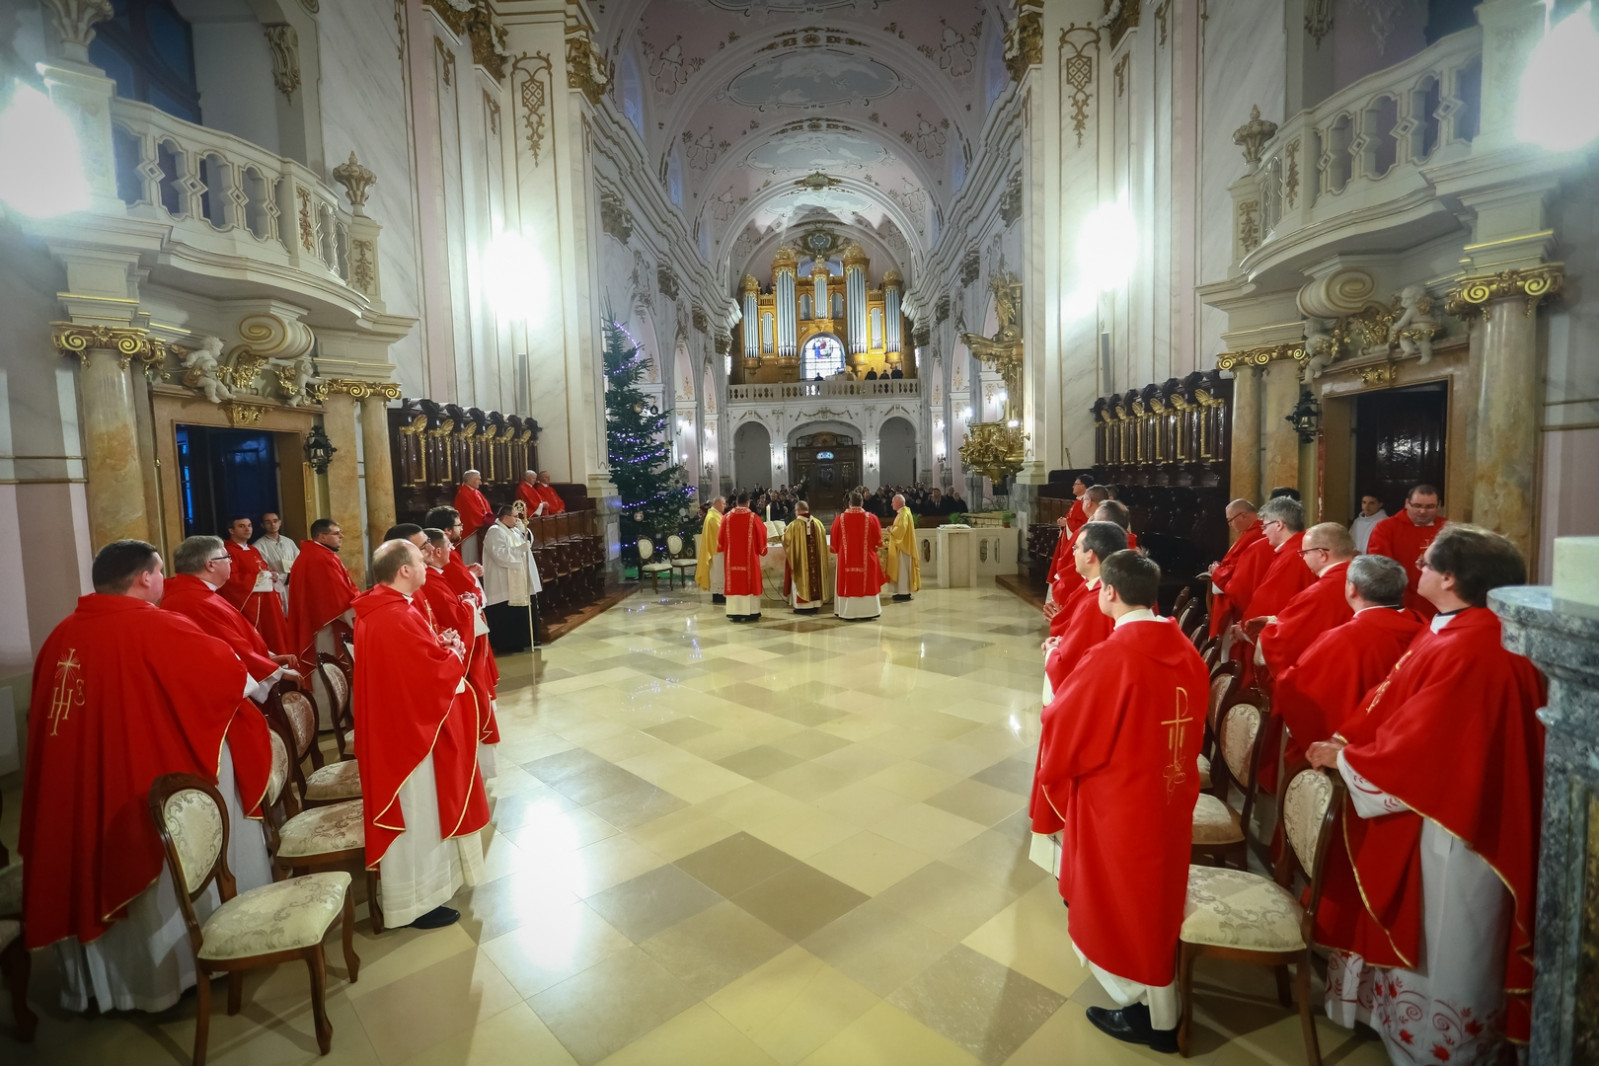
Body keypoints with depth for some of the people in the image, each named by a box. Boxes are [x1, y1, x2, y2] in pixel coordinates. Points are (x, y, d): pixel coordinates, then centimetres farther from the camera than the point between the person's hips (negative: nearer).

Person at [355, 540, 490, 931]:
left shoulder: (373, 610, 5)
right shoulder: (401, 618, -27)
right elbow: (439, 673, -25)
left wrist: (438, 647, 2)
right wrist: (454, 653, -7)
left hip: (391, 723, 11)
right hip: (410, 727, -11)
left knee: (412, 813, 24)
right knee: (416, 816, 4)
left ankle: (407, 890, 40)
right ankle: (415, 902, 20)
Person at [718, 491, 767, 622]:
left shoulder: (727, 517, -2)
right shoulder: (753, 517, -8)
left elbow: (721, 538, 5)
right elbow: (762, 534, 2)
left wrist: (724, 549, 23)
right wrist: (761, 549, 20)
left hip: (732, 557, 2)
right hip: (750, 557, -2)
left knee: (734, 583, 5)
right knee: (750, 582, 6)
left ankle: (735, 613, 5)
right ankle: (751, 613, 8)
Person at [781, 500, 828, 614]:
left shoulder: (794, 525, -11)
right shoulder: (817, 523, 2)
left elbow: (786, 540, -2)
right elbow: (823, 539, 13)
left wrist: (784, 533, 19)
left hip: (800, 560, -4)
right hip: (816, 558, 4)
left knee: (801, 580, 4)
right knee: (814, 577, 11)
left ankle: (802, 606, 4)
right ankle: (815, 605, 15)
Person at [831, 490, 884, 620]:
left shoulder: (840, 518, -7)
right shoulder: (871, 518, -8)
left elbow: (833, 542, 1)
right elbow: (878, 541, 1)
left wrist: (837, 550, 20)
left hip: (846, 560, 0)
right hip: (867, 560, 0)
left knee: (848, 584, 10)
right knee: (867, 585, 9)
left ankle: (849, 612, 13)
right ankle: (866, 612, 12)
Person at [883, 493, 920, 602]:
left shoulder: (903, 514, -17)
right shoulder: (903, 512, 15)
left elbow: (901, 529, -29)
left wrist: (891, 529, -12)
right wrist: (892, 529, 4)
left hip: (902, 546, -10)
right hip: (901, 545, 10)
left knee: (902, 569, -7)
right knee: (901, 569, 12)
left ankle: (904, 593, -4)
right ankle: (903, 591, 16)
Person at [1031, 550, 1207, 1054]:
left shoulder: (1112, 656, -28)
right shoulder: (1185, 650, -4)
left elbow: (1062, 728, -18)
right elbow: (1192, 726, 10)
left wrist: (1052, 709, 3)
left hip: (1119, 802, -8)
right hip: (1170, 795, 8)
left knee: (1119, 902, 14)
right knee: (1153, 897, 25)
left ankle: (1148, 1013, 31)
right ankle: (1160, 1008, 45)